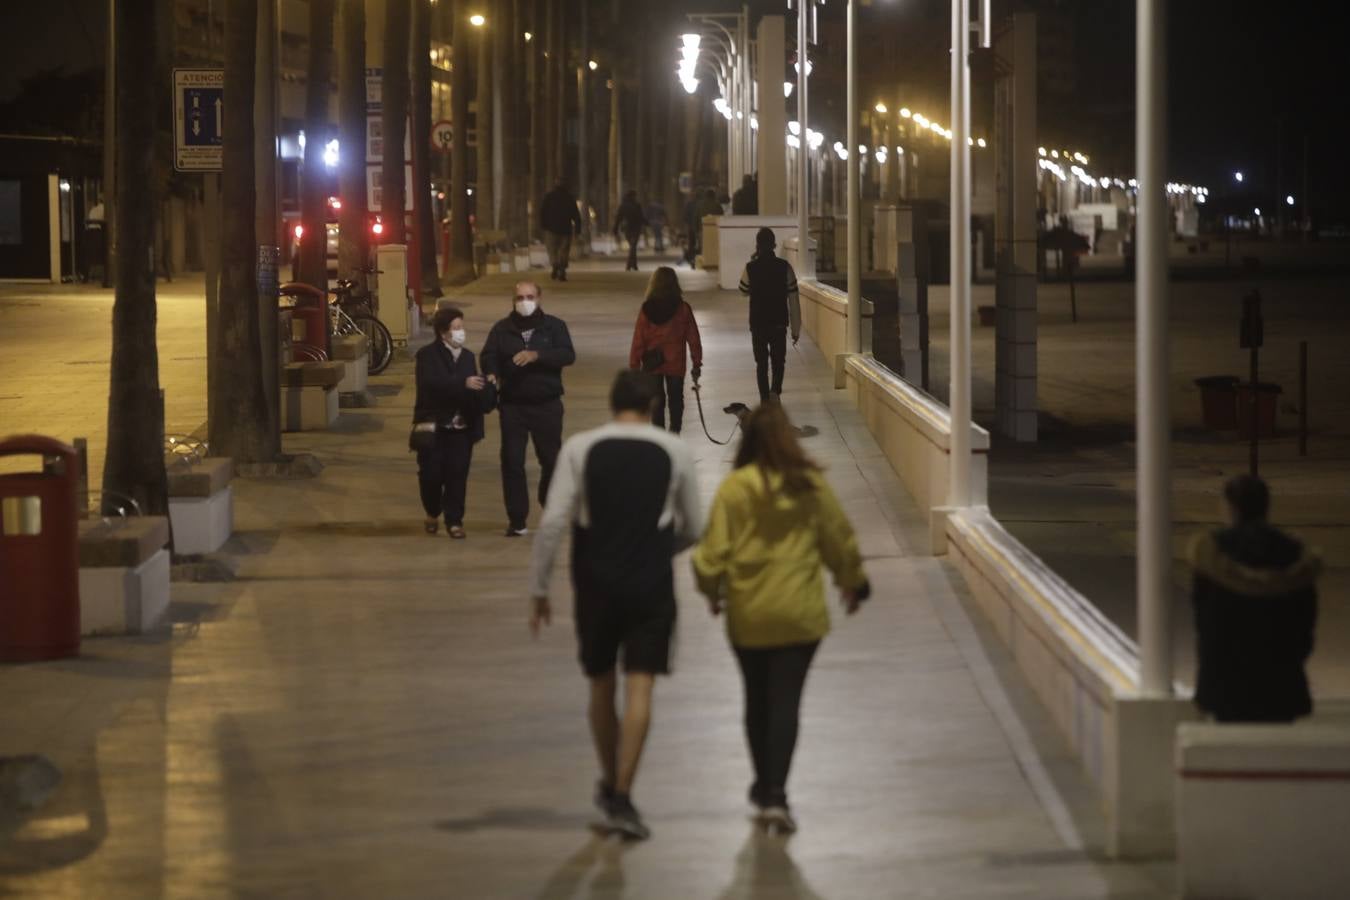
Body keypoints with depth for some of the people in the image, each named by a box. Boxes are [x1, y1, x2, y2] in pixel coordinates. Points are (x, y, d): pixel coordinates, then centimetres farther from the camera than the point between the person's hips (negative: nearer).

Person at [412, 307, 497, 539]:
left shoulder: (467, 356, 12)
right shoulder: (427, 355, -5)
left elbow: (475, 388, 12)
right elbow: (430, 383, -22)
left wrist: (486, 393, -13)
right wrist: (463, 384, -32)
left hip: (461, 427, 3)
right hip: (433, 426, -3)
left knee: (457, 475, -2)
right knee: (431, 475, -1)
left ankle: (454, 520, 6)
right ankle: (432, 513, 24)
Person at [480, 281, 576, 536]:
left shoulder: (554, 326, 2)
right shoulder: (502, 330, 5)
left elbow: (568, 355, -11)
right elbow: (488, 357, -4)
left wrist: (536, 355, -25)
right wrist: (492, 375, -27)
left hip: (547, 404, 0)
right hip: (512, 405, 1)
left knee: (551, 458, 8)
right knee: (512, 461, -3)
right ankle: (516, 519, 2)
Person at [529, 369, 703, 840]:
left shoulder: (580, 448, -2)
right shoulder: (675, 451, 1)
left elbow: (554, 521, -7)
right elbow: (693, 529, 8)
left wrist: (538, 588, -1)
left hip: (597, 584, 1)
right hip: (651, 585, -1)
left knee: (601, 686, 17)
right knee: (639, 689, -3)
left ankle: (610, 783, 32)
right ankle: (622, 798, -12)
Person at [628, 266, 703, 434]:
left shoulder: (647, 310, -8)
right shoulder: (683, 309, -7)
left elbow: (638, 340, -6)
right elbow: (693, 338, -2)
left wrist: (634, 366, 1)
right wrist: (697, 363, 7)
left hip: (652, 365, 0)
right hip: (676, 364, 0)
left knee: (657, 402, 10)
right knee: (676, 399, 13)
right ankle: (674, 432, 8)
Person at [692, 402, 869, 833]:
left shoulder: (734, 488, -11)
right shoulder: (812, 486, -5)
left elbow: (714, 548, -8)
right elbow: (841, 540, 5)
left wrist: (712, 590, 11)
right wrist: (853, 583, 23)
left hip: (748, 615, 0)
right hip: (801, 613, 0)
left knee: (758, 701, 17)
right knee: (786, 702, 1)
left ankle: (765, 786, 30)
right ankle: (775, 794, -10)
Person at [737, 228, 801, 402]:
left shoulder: (750, 268, -8)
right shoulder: (784, 267, -7)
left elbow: (744, 291, 12)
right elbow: (793, 299, -5)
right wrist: (796, 328, 2)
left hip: (758, 324, 0)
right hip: (779, 322, 0)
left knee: (761, 362, 11)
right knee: (778, 360, 15)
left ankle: (765, 400, 10)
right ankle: (775, 390, -10)